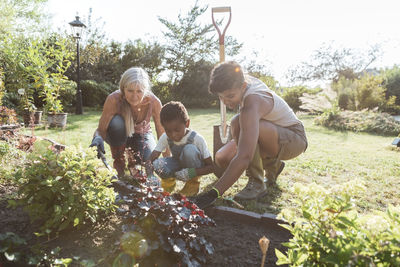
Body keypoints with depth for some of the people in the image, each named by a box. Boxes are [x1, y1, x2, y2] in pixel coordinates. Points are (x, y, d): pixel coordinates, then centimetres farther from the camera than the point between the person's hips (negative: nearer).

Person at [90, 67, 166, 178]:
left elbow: (162, 133, -18)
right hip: (118, 135, -1)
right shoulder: (113, 100, -33)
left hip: (141, 135, 1)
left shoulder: (154, 102, -29)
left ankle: (132, 160, 10)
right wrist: (97, 138, -54)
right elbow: (101, 130, -29)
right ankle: (119, 168, -16)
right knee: (116, 122, -36)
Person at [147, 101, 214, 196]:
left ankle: (193, 183, -10)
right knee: (157, 165, -30)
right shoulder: (165, 138, -14)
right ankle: (169, 180, 7)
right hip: (177, 166, 3)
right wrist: (149, 164, -44)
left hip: (193, 167, -2)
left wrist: (191, 173, -39)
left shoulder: (197, 139, -26)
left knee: (189, 149, -35)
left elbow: (211, 167, -24)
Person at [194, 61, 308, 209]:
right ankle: (272, 166, 13)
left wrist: (214, 193, -46)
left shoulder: (252, 105, -37)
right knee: (222, 158, -7)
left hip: (294, 139, -9)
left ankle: (256, 184, -21)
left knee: (238, 123, -37)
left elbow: (244, 157, -45)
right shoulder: (244, 80, -11)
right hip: (271, 135, 9)